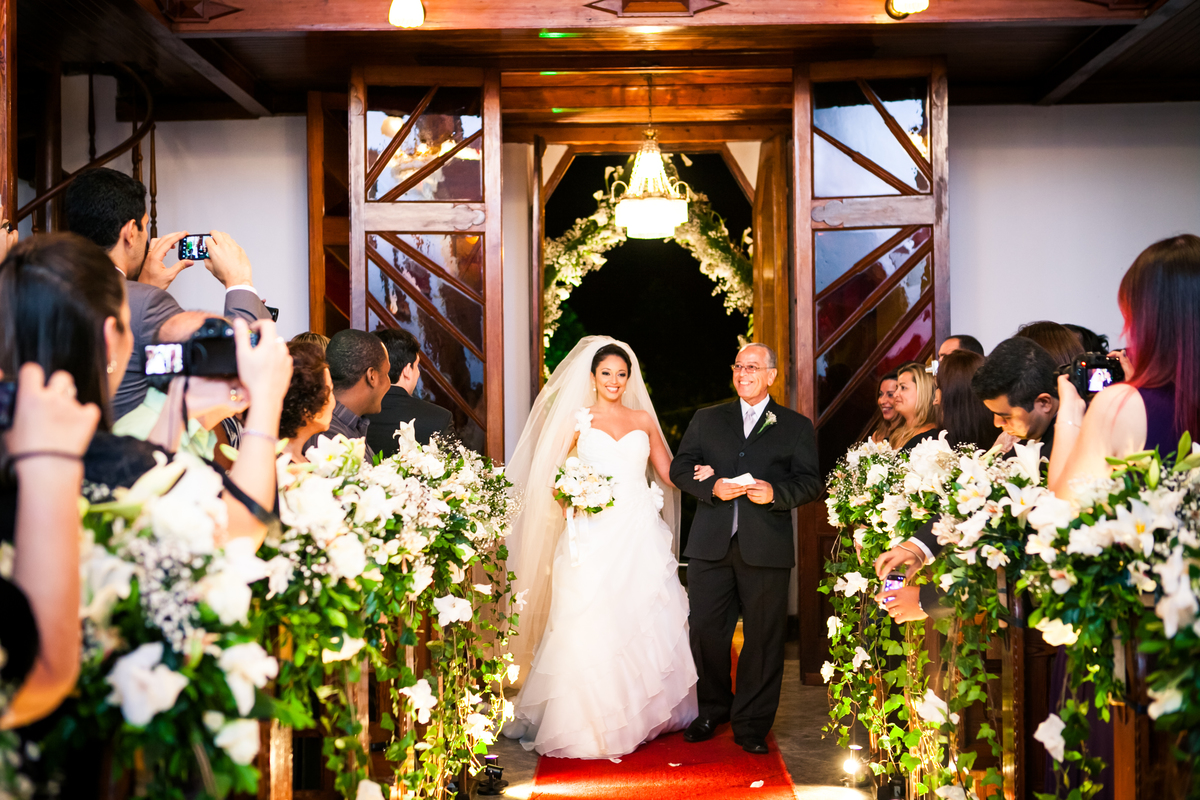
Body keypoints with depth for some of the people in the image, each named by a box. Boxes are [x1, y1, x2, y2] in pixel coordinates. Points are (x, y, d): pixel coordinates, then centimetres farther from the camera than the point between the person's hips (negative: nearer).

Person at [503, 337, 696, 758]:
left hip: (640, 534, 2)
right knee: (592, 625, -7)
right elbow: (559, 478, 7)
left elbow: (669, 474, 12)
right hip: (594, 537, -2)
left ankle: (641, 713, 17)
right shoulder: (578, 421, 7)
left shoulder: (643, 419, 13)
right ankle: (592, 721, 3)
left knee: (647, 623, 2)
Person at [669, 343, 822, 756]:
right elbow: (680, 467, 8)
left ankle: (751, 725, 12)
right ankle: (712, 710, 23)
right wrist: (712, 487, -10)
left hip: (766, 549, -2)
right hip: (711, 546, 2)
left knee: (763, 638, 1)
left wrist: (775, 492, -17)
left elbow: (811, 482, 2)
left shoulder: (797, 426, 9)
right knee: (706, 632, 5)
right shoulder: (706, 419, 15)